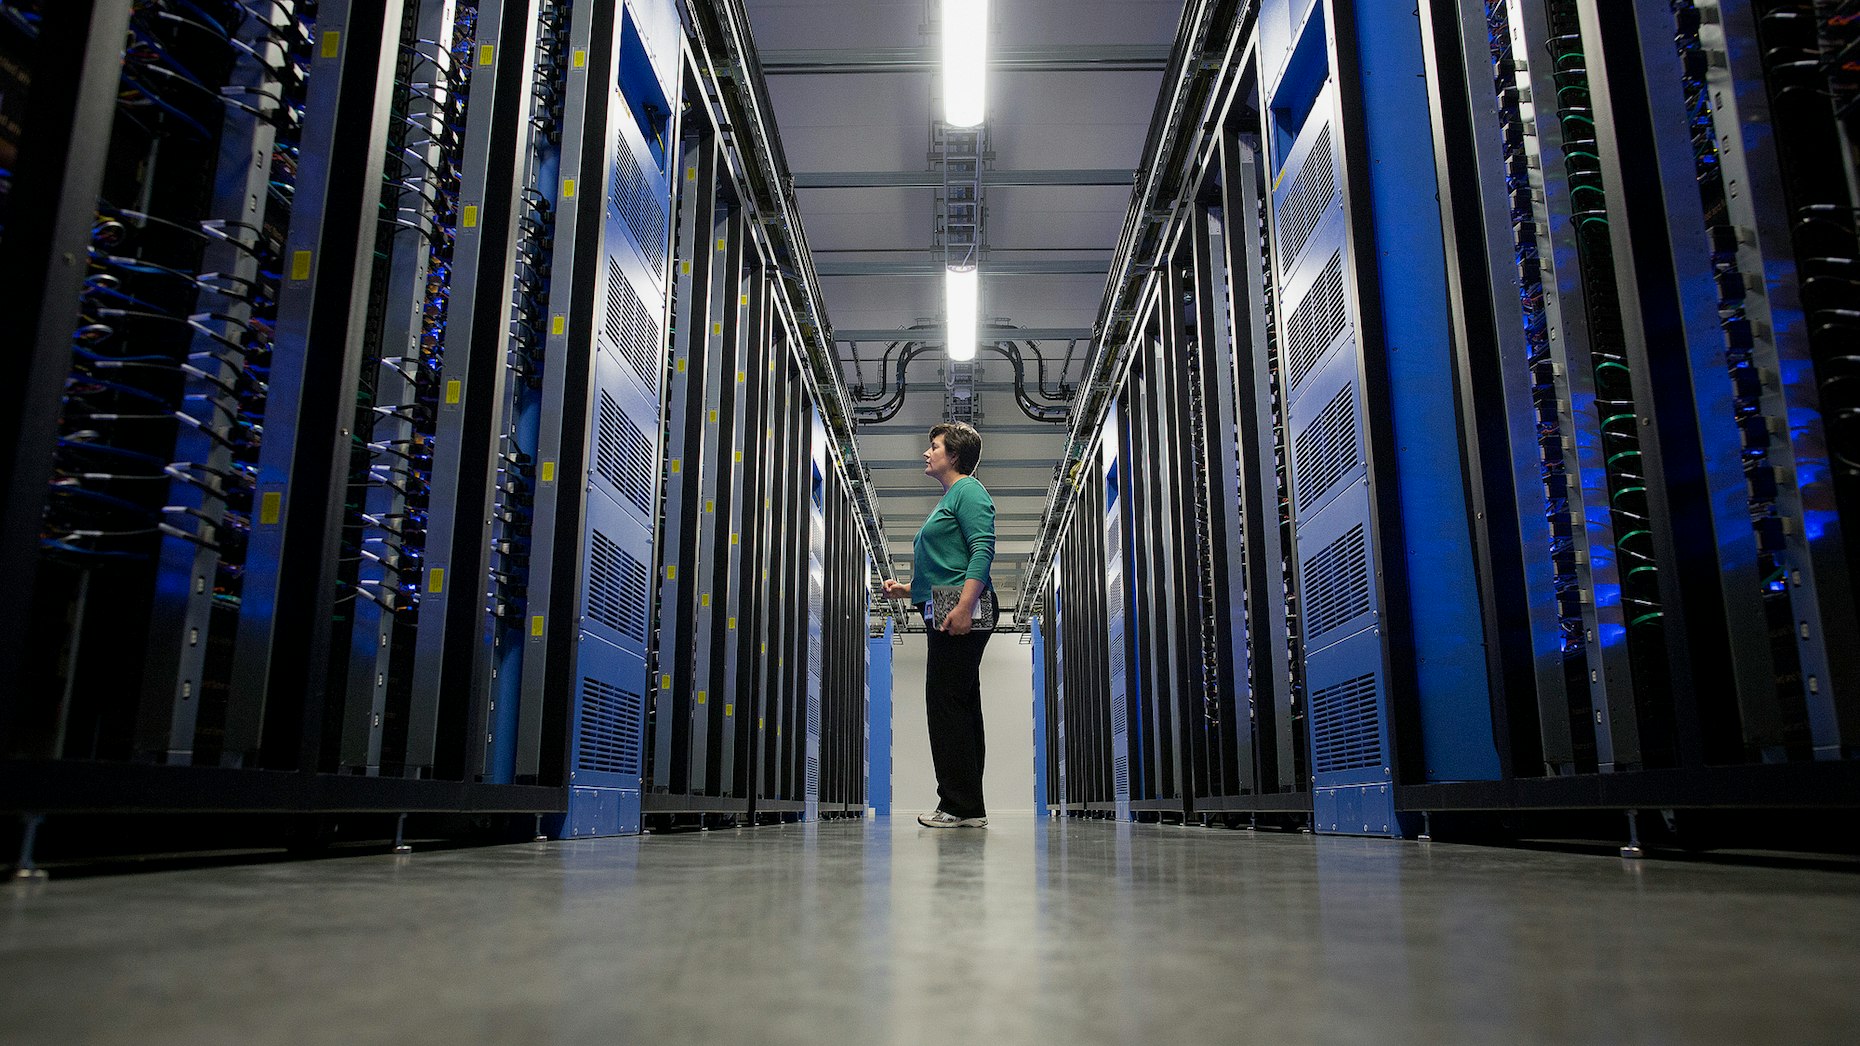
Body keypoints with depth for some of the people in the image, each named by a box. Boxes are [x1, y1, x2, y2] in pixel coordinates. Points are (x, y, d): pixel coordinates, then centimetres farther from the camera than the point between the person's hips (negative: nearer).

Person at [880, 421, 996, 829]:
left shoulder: (968, 490, -4)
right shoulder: (947, 499, 27)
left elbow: (983, 550, -17)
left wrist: (964, 605, -27)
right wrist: (909, 589, 21)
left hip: (963, 614, -11)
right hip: (945, 614, 11)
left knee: (947, 705, -10)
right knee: (960, 708, 11)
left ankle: (960, 806, -5)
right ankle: (969, 807, 16)